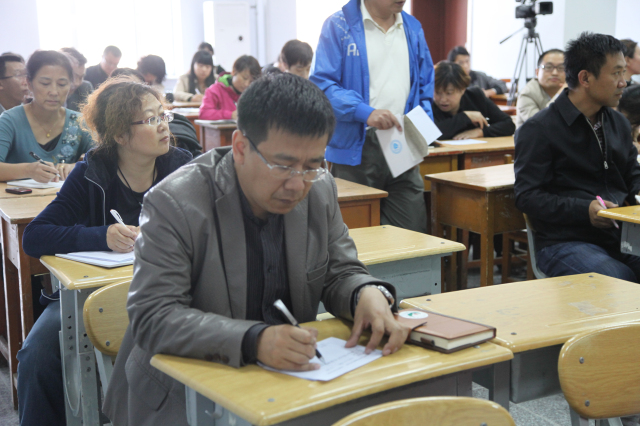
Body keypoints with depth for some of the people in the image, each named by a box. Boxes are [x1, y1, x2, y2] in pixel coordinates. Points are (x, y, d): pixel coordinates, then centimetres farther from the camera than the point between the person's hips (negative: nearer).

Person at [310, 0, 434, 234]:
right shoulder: (339, 26, -3)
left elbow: (425, 88, 18)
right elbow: (322, 83, -10)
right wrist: (365, 112, -24)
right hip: (356, 147, -4)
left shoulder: (413, 28, 13)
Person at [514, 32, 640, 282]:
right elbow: (527, 196, -9)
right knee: (620, 280, -32)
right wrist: (584, 211, -21)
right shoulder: (539, 130, -4)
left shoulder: (618, 123, 19)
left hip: (619, 236, 7)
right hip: (563, 241, -6)